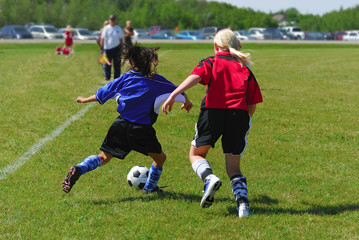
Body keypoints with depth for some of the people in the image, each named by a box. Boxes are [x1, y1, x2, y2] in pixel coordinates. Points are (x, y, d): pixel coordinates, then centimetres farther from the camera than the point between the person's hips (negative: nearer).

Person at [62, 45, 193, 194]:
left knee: (103, 158, 10)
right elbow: (178, 92, 8)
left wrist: (85, 100, 28)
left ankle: (78, 169, -13)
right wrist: (187, 104, 30)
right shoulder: (157, 82, -2)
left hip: (120, 126, 3)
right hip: (142, 130, -3)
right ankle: (150, 188, 28)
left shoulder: (126, 78, 4)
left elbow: (102, 94, 11)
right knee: (160, 158, 21)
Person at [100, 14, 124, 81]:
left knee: (117, 64, 3)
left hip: (117, 48, 2)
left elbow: (121, 39, 15)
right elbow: (102, 39, 0)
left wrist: (121, 48, 9)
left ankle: (116, 77, 10)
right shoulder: (106, 28, 1)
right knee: (107, 63, 3)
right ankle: (107, 77, 15)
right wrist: (102, 47, -8)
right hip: (108, 48, -2)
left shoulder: (118, 28, 9)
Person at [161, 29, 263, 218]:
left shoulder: (210, 63, 12)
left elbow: (195, 77, -10)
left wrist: (173, 95, -19)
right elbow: (252, 105, 17)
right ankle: (243, 202, -9)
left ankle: (209, 178, -14)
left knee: (196, 153, 16)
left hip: (213, 111, -3)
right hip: (239, 114, 3)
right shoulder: (245, 69, 21)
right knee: (233, 168, 13)